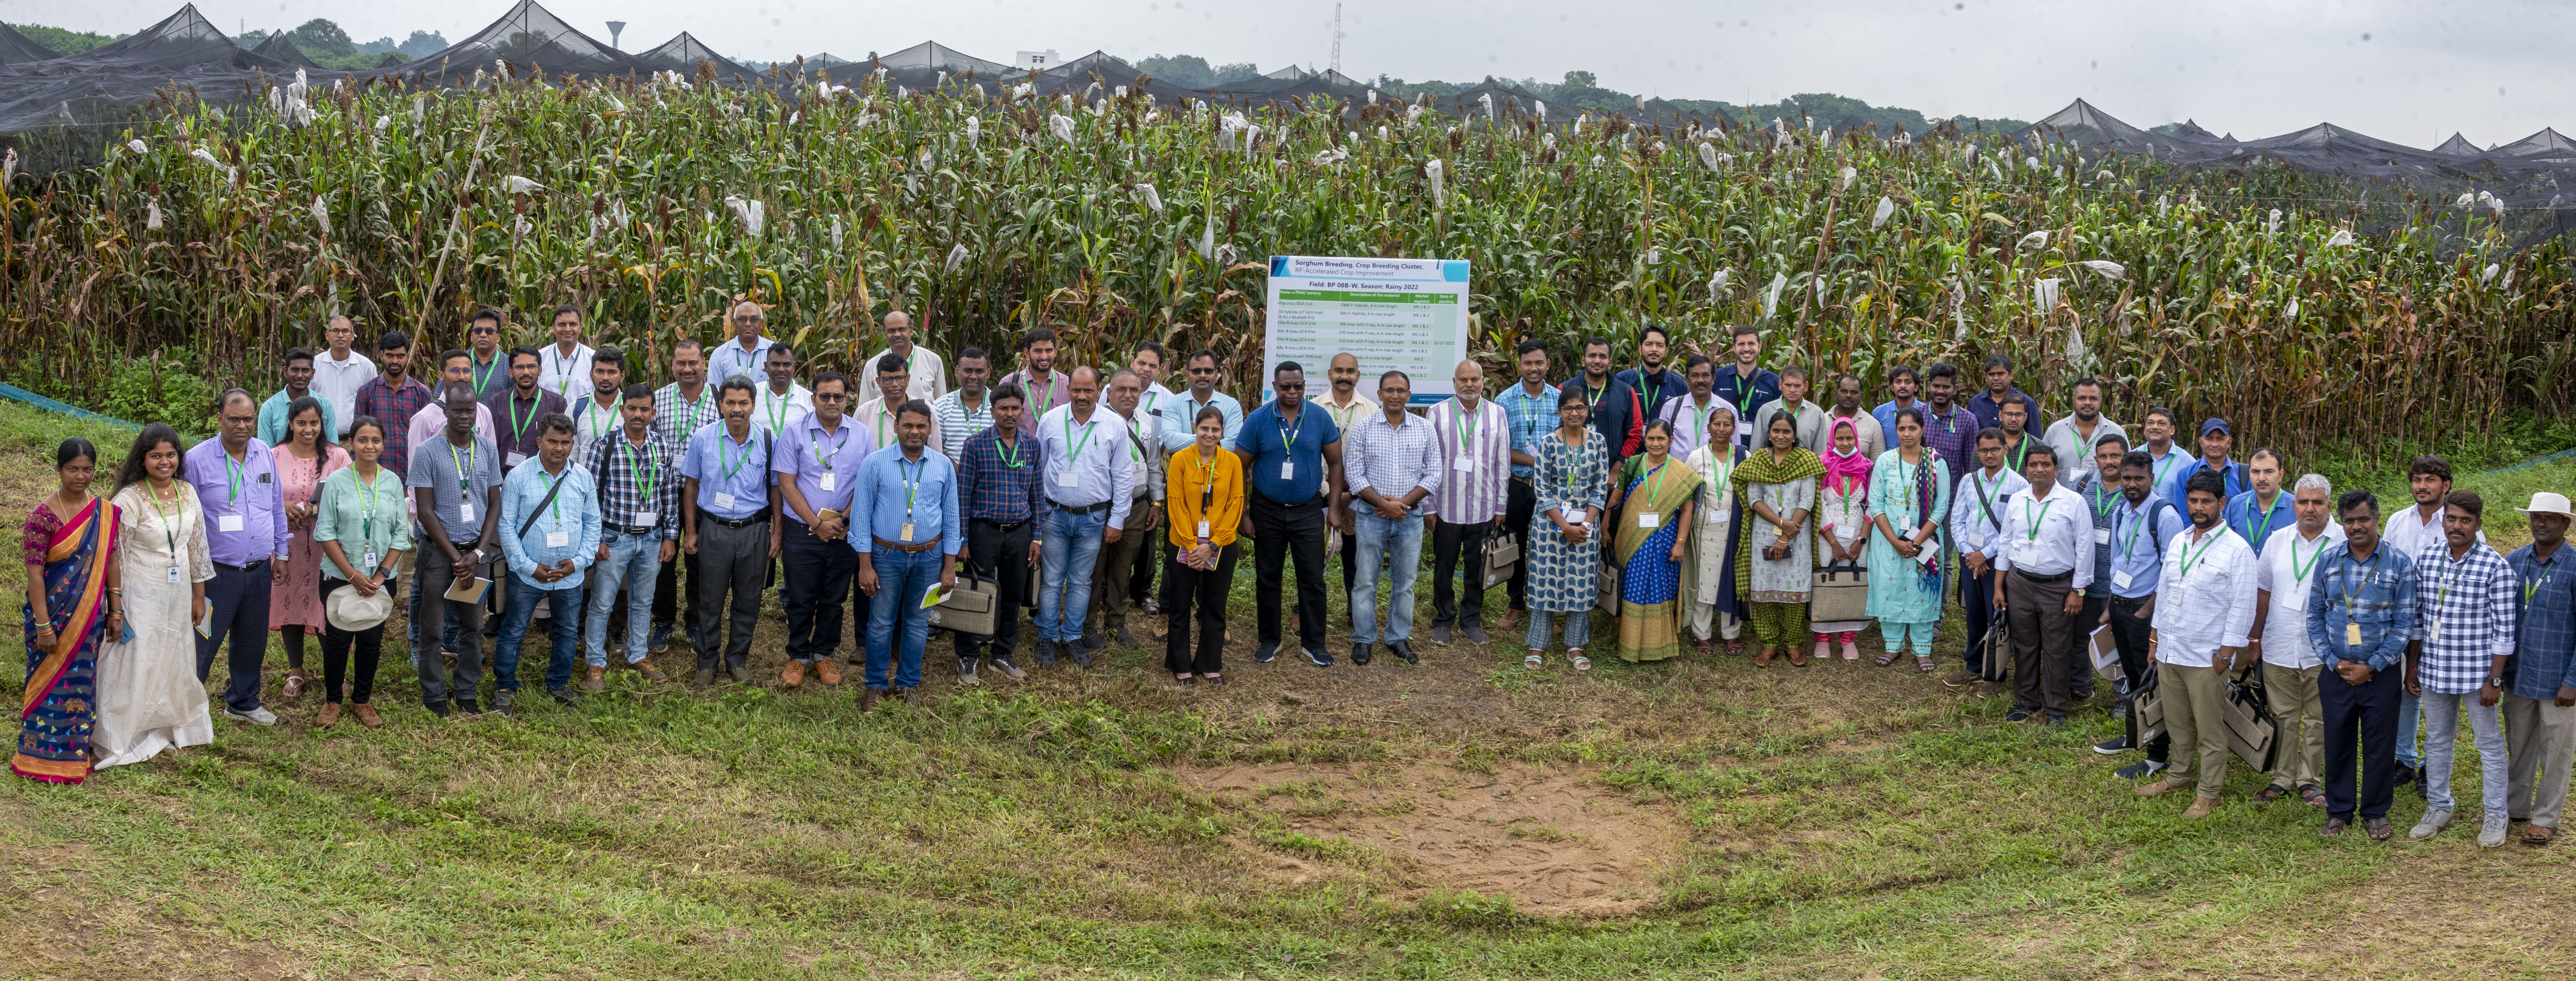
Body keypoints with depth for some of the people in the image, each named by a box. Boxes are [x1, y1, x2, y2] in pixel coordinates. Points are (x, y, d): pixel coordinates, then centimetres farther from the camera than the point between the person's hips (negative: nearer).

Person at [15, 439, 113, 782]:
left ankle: (75, 752, 24)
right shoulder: (44, 515, -13)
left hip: (90, 616, 4)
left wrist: (115, 612, 7)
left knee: (83, 682, 12)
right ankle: (44, 756, 15)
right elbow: (34, 572, -14)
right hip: (53, 613, -4)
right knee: (51, 681, 4)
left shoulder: (105, 512, 2)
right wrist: (43, 626, -16)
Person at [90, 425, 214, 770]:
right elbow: (115, 558, -15)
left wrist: (199, 596, 12)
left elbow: (197, 546, 10)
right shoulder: (129, 500, -16)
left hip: (179, 596, 6)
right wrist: (116, 610, -16)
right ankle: (109, 744, 8)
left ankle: (168, 729, 36)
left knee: (174, 664, 18)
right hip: (141, 596, -6)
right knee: (131, 667, -1)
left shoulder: (187, 493, 2)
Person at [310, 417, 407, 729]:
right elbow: (325, 533, -8)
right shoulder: (336, 481, -6)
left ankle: (362, 701, 23)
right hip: (339, 577, -2)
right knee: (337, 639, 5)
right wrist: (353, 576, -14)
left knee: (372, 640, 9)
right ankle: (332, 701, 20)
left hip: (381, 579, 2)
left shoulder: (393, 482, 1)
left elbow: (401, 535, 2)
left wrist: (381, 576, -9)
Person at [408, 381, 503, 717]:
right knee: (432, 628, 2)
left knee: (473, 626, 7)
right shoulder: (429, 453, -6)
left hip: (476, 551, 3)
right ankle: (435, 698, 12)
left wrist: (478, 553, -6)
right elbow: (425, 511, -7)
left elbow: (495, 504, 6)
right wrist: (456, 556, -10)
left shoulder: (488, 450, 5)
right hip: (438, 551, -3)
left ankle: (466, 695, 18)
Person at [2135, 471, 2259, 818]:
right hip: (2169, 651, 6)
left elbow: (2243, 606, -11)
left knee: (2210, 730, 2)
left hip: (2207, 657, -6)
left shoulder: (2237, 550, -10)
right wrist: (2156, 637, 16)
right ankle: (2179, 776, 34)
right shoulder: (2177, 542, 10)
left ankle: (2208, 793, 12)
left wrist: (2227, 653, -13)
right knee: (2177, 722, 18)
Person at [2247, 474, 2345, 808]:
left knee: (2318, 720, 6)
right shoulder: (2278, 541, 7)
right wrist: (2255, 637, 14)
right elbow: (2263, 592, 15)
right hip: (2279, 648, 3)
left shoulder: (2344, 544, -5)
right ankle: (2283, 778, 21)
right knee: (2284, 717, 10)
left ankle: (2309, 780, 19)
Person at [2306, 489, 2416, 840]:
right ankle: (2339, 812, 21)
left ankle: (2376, 813, 20)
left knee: (2380, 746, 6)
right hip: (2336, 672, 2)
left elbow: (2404, 623, -5)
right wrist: (2334, 661, -5)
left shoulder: (2399, 564, -3)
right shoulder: (2328, 561, 4)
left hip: (2381, 675, -2)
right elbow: (2315, 617, 7)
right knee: (2337, 744, 8)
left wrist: (2372, 667, -11)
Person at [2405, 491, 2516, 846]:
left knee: (2490, 744, 8)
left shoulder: (2495, 567, -12)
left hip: (2476, 672, -4)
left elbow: (2504, 630, -11)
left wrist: (2494, 680, -13)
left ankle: (2497, 816, 19)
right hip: (2434, 670, 4)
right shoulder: (2426, 559, 2)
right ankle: (2438, 808, 30)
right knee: (2437, 741, 16)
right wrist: (2412, 665, 10)